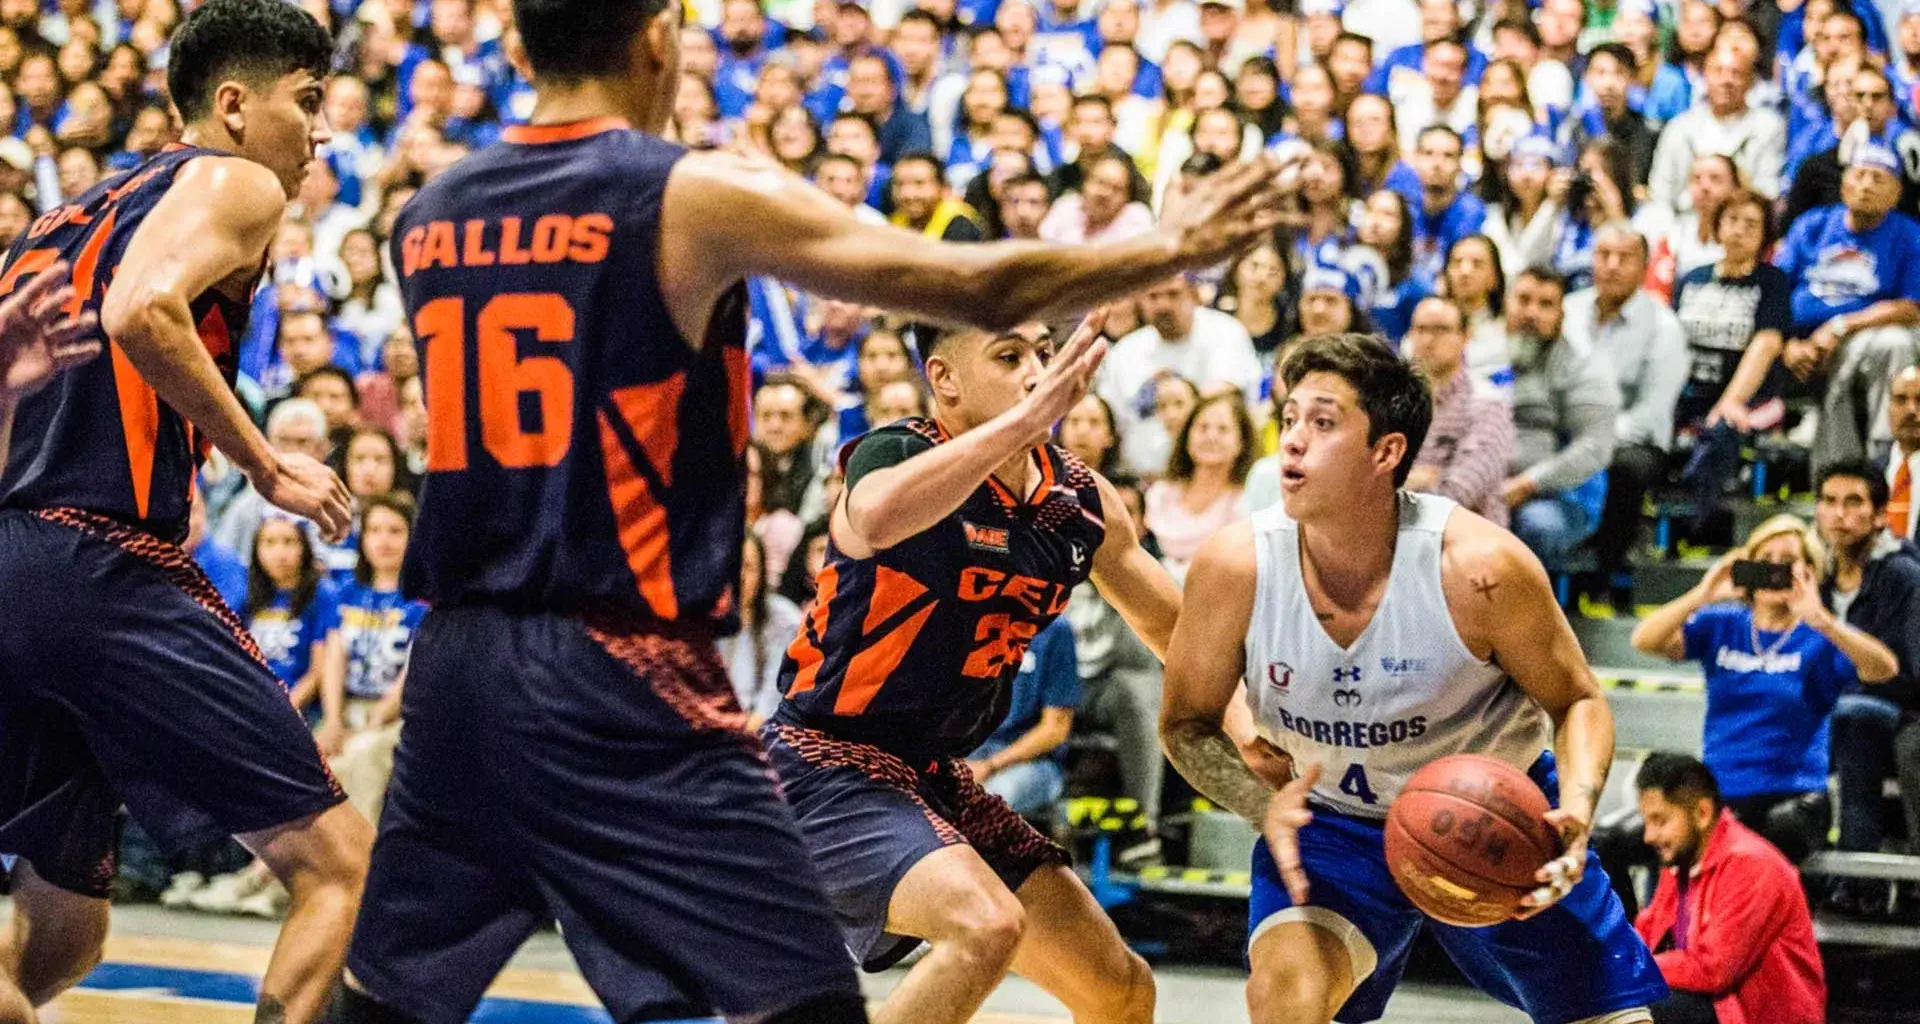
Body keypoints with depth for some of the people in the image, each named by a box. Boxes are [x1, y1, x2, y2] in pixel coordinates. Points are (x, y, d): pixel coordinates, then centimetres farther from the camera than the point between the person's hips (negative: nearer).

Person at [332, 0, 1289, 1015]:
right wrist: (1170, 247, 9)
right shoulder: (700, 194, -8)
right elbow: (985, 288, -6)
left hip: (455, 660, 6)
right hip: (621, 674, -6)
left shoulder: (427, 216, 9)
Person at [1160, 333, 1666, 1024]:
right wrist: (1266, 805, -26)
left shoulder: (1479, 568, -27)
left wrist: (1575, 812, -31)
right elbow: (1187, 722, -7)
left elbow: (1578, 702, -11)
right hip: (1332, 821, 0)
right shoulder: (1236, 566, -23)